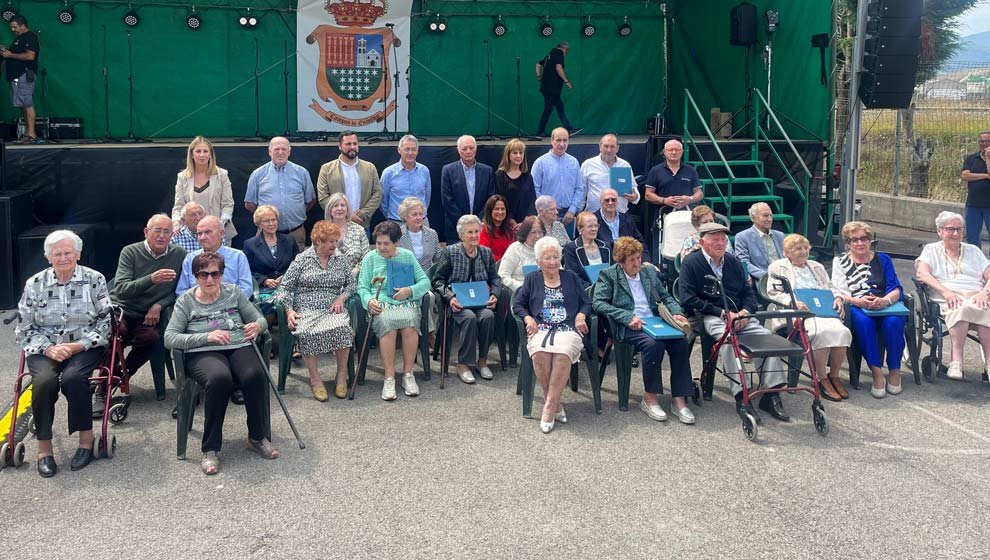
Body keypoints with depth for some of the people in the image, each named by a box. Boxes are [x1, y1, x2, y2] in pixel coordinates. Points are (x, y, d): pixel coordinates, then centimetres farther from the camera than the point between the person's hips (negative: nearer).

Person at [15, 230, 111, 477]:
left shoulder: (94, 280, 1)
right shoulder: (34, 284, 5)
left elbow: (105, 322, -1)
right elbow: (24, 329, 6)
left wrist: (77, 346, -14)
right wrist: (48, 348, -11)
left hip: (85, 347, -1)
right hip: (44, 349, 1)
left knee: (73, 377, -32)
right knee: (44, 380, -30)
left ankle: (86, 439, -15)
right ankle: (44, 448, -19)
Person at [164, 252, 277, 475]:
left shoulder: (234, 293, 16)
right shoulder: (186, 301, 10)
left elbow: (260, 319, 18)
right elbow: (169, 338, -1)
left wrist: (257, 326, -9)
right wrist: (207, 337, -15)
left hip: (239, 347, 2)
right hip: (203, 354, -2)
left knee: (255, 376, -33)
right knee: (219, 378, -38)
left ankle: (257, 437, -9)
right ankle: (210, 449, -24)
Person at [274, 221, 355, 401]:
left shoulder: (342, 259, 15)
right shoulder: (302, 259, 5)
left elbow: (352, 283, 21)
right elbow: (285, 287, 5)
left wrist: (342, 297, 0)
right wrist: (289, 311, -9)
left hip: (333, 310, 2)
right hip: (306, 310, -2)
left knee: (342, 328, -33)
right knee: (307, 333, -36)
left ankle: (342, 374, -17)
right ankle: (315, 379, -22)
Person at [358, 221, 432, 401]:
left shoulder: (408, 256, 18)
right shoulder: (370, 258, 15)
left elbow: (425, 281, 13)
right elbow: (362, 287, 10)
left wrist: (410, 290, -6)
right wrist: (369, 300, -11)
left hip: (406, 303, 1)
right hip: (380, 304, -1)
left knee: (410, 324, -34)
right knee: (387, 325, -35)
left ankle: (408, 374, -23)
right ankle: (389, 378, -31)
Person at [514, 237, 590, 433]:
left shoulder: (571, 278, 22)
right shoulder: (532, 280, 22)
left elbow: (586, 303, 19)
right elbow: (517, 305, 17)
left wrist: (581, 314, -2)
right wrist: (528, 318, -3)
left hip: (568, 329, 0)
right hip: (540, 329, 1)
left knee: (563, 353, -37)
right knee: (540, 353, -36)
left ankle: (549, 407, -29)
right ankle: (556, 405, -20)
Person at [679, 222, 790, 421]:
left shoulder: (734, 263, 19)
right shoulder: (691, 262, 1)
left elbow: (749, 293, 18)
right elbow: (688, 299, -8)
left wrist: (745, 311, -6)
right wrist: (722, 313, -13)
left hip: (739, 315, 5)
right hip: (710, 316, -5)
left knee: (766, 336, -19)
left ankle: (771, 394, -17)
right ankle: (741, 396, -34)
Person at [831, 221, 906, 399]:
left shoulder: (883, 259, 20)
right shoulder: (840, 261, 16)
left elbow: (896, 289, 7)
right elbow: (839, 293, 3)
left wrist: (884, 300, -17)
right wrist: (857, 301, -20)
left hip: (886, 306, 1)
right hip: (857, 307, -1)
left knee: (893, 321, -34)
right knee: (863, 321, -37)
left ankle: (895, 371, -22)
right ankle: (877, 372, -36)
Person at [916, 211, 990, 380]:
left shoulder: (973, 251, 25)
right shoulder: (931, 250, 18)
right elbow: (922, 273, -2)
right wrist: (946, 291, -17)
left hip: (975, 297, 2)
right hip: (947, 300, -2)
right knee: (960, 308, -39)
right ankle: (956, 359, -43)